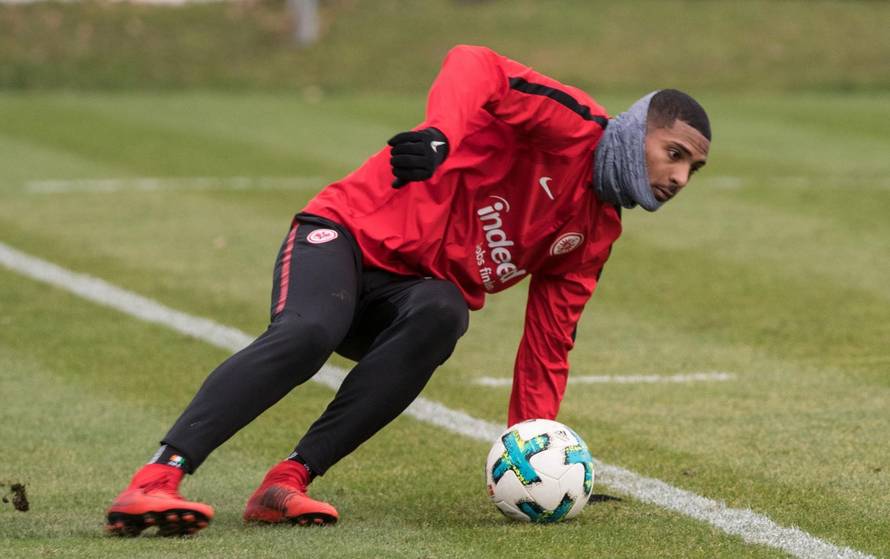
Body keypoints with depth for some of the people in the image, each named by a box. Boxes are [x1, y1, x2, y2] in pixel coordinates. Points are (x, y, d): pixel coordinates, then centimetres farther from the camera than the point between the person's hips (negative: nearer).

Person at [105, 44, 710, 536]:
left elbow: (548, 343, 15)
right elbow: (476, 66, -27)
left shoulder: (596, 231, 12)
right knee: (307, 334, -36)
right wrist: (439, 134, -47)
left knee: (442, 315, -31)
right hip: (353, 234, -6)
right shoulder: (573, 125, -10)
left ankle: (288, 482, -34)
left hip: (416, 294, 6)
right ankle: (152, 484, -40)